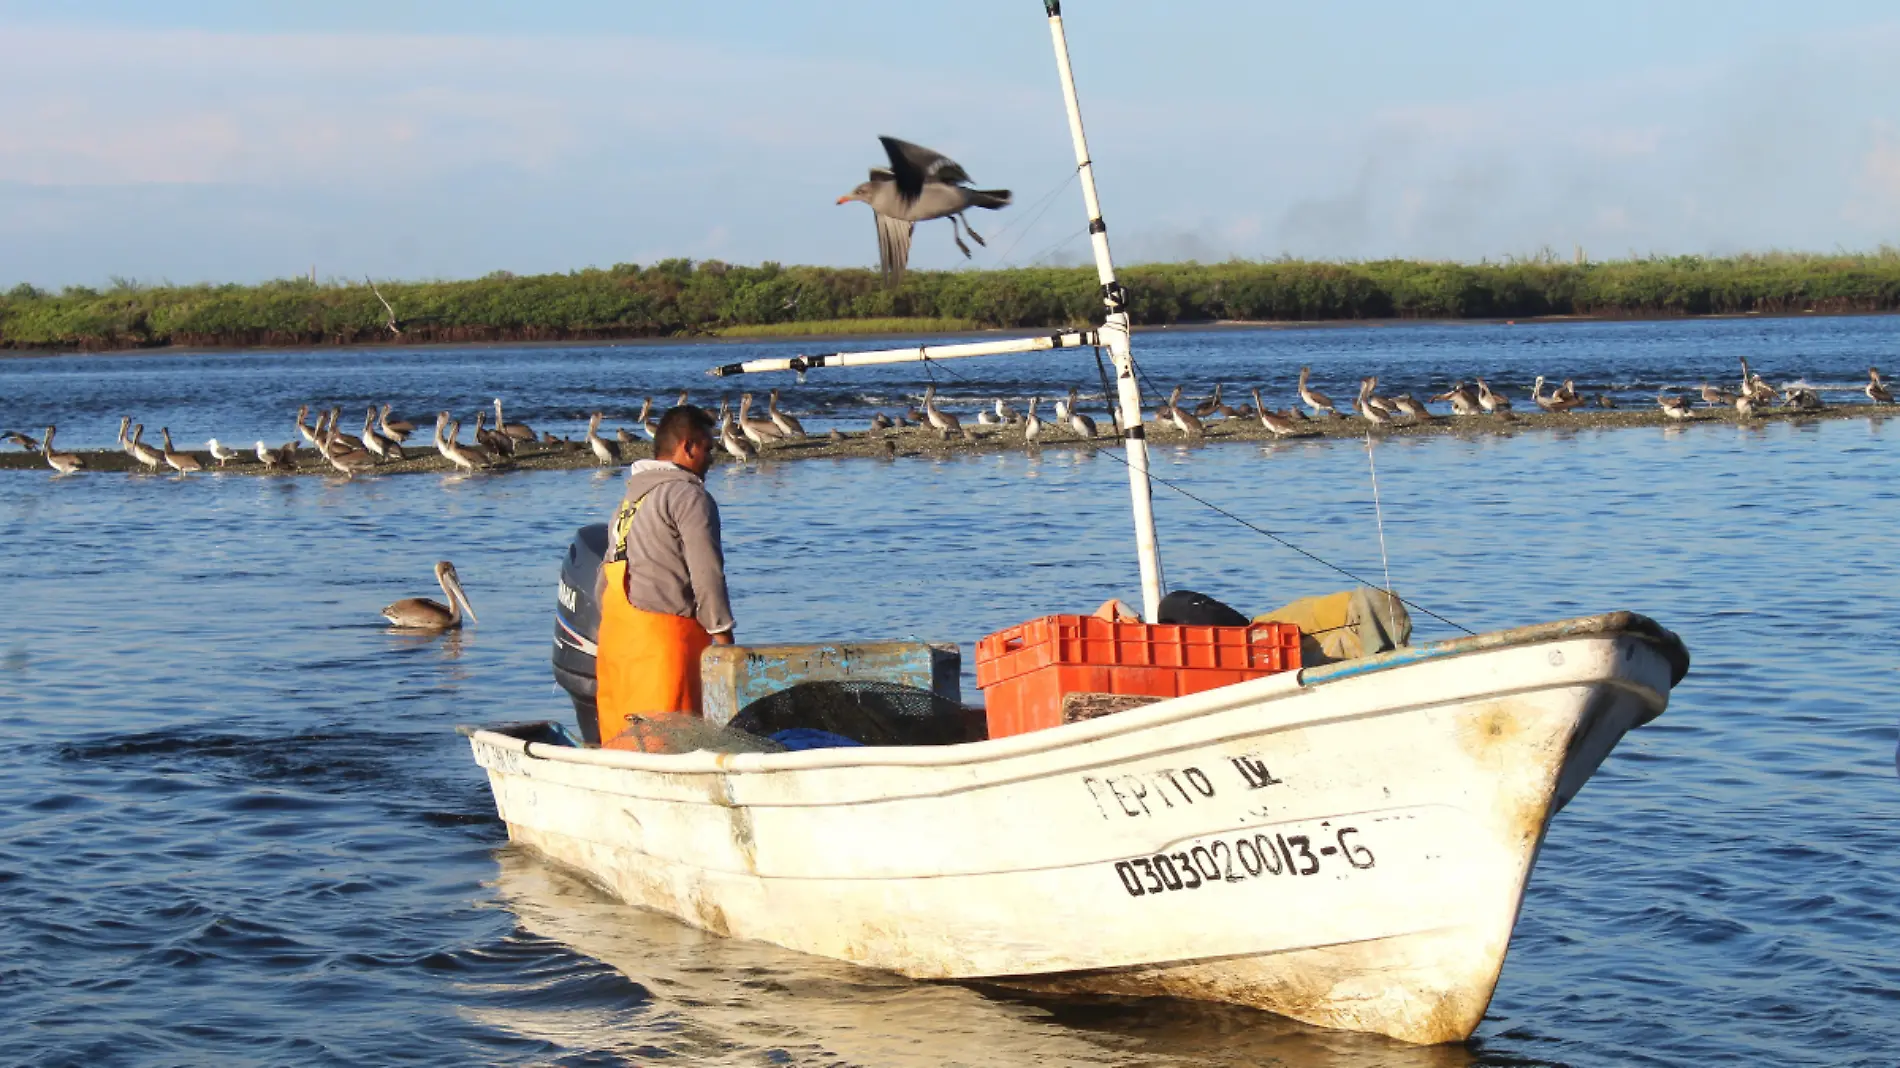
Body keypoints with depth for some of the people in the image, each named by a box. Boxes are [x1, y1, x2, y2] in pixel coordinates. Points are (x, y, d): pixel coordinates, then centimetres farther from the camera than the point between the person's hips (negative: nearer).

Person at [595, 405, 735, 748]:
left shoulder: (629, 500, 22)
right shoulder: (689, 496, -4)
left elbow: (605, 580, 20)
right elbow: (706, 573, -11)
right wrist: (724, 638, -9)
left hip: (615, 631, 8)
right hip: (664, 633, -8)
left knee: (622, 739, 6)